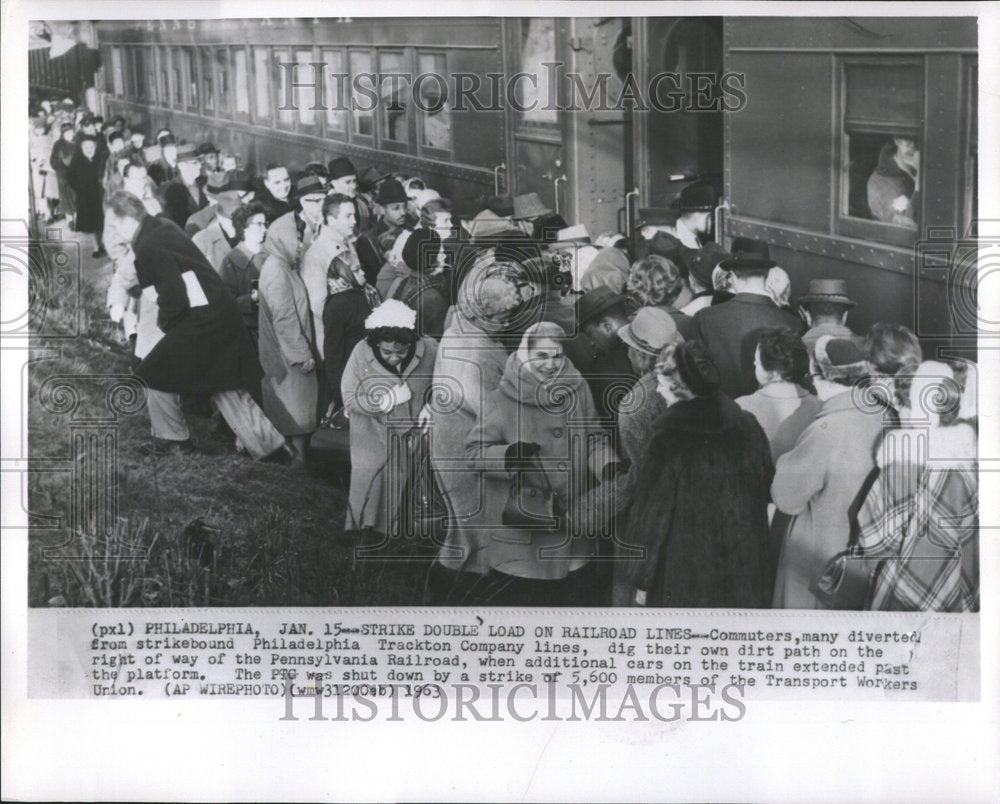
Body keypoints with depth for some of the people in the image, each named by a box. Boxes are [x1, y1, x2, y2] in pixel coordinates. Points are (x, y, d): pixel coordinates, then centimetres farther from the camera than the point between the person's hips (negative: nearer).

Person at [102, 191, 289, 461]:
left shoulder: (149, 247, -17)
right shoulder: (163, 226, 11)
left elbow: (175, 297, -19)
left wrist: (164, 321, -2)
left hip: (200, 323, -9)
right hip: (224, 316, 9)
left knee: (155, 375, 8)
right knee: (224, 385, 15)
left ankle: (173, 439, 20)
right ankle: (270, 444, 15)